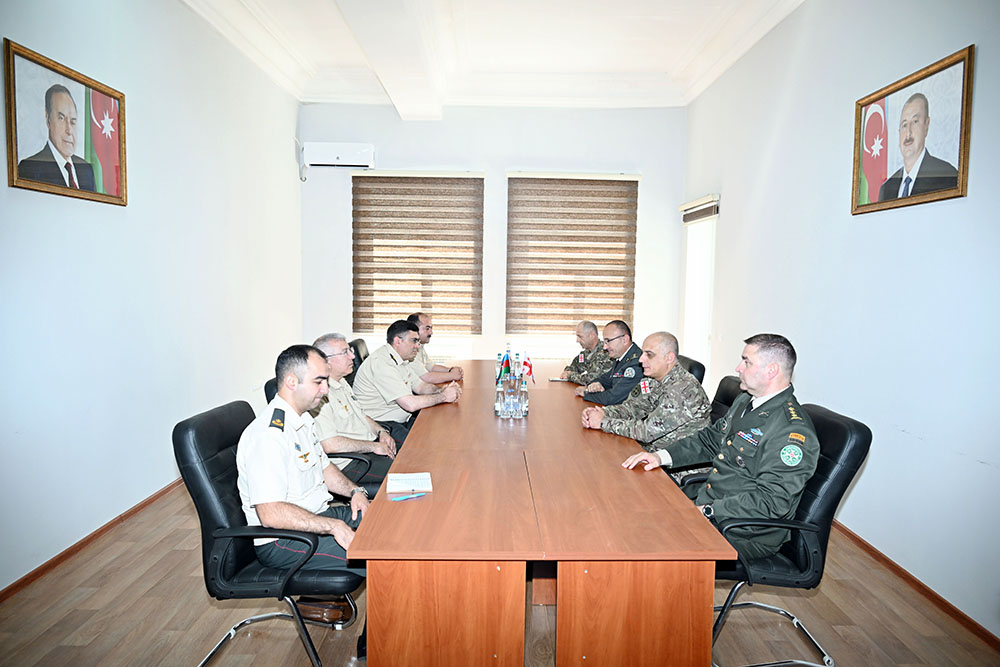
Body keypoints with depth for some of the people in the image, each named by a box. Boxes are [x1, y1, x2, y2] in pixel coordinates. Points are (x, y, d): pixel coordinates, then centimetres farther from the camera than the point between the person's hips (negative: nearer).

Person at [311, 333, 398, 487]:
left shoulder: (341, 383, 13)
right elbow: (329, 445, -27)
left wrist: (381, 431, 6)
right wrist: (374, 447, -19)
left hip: (371, 444, 10)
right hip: (349, 464, -10)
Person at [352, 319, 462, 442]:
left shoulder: (400, 359, 10)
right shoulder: (381, 362, -23)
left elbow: (420, 386, 17)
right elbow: (411, 404, -28)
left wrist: (441, 390, -5)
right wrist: (443, 396, -16)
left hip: (402, 420, 10)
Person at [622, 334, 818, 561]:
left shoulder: (793, 431, -22)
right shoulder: (745, 402, 10)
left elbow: (771, 501, -26)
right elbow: (710, 438, 18)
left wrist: (706, 511, -26)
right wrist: (662, 456, 3)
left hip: (745, 534, -9)